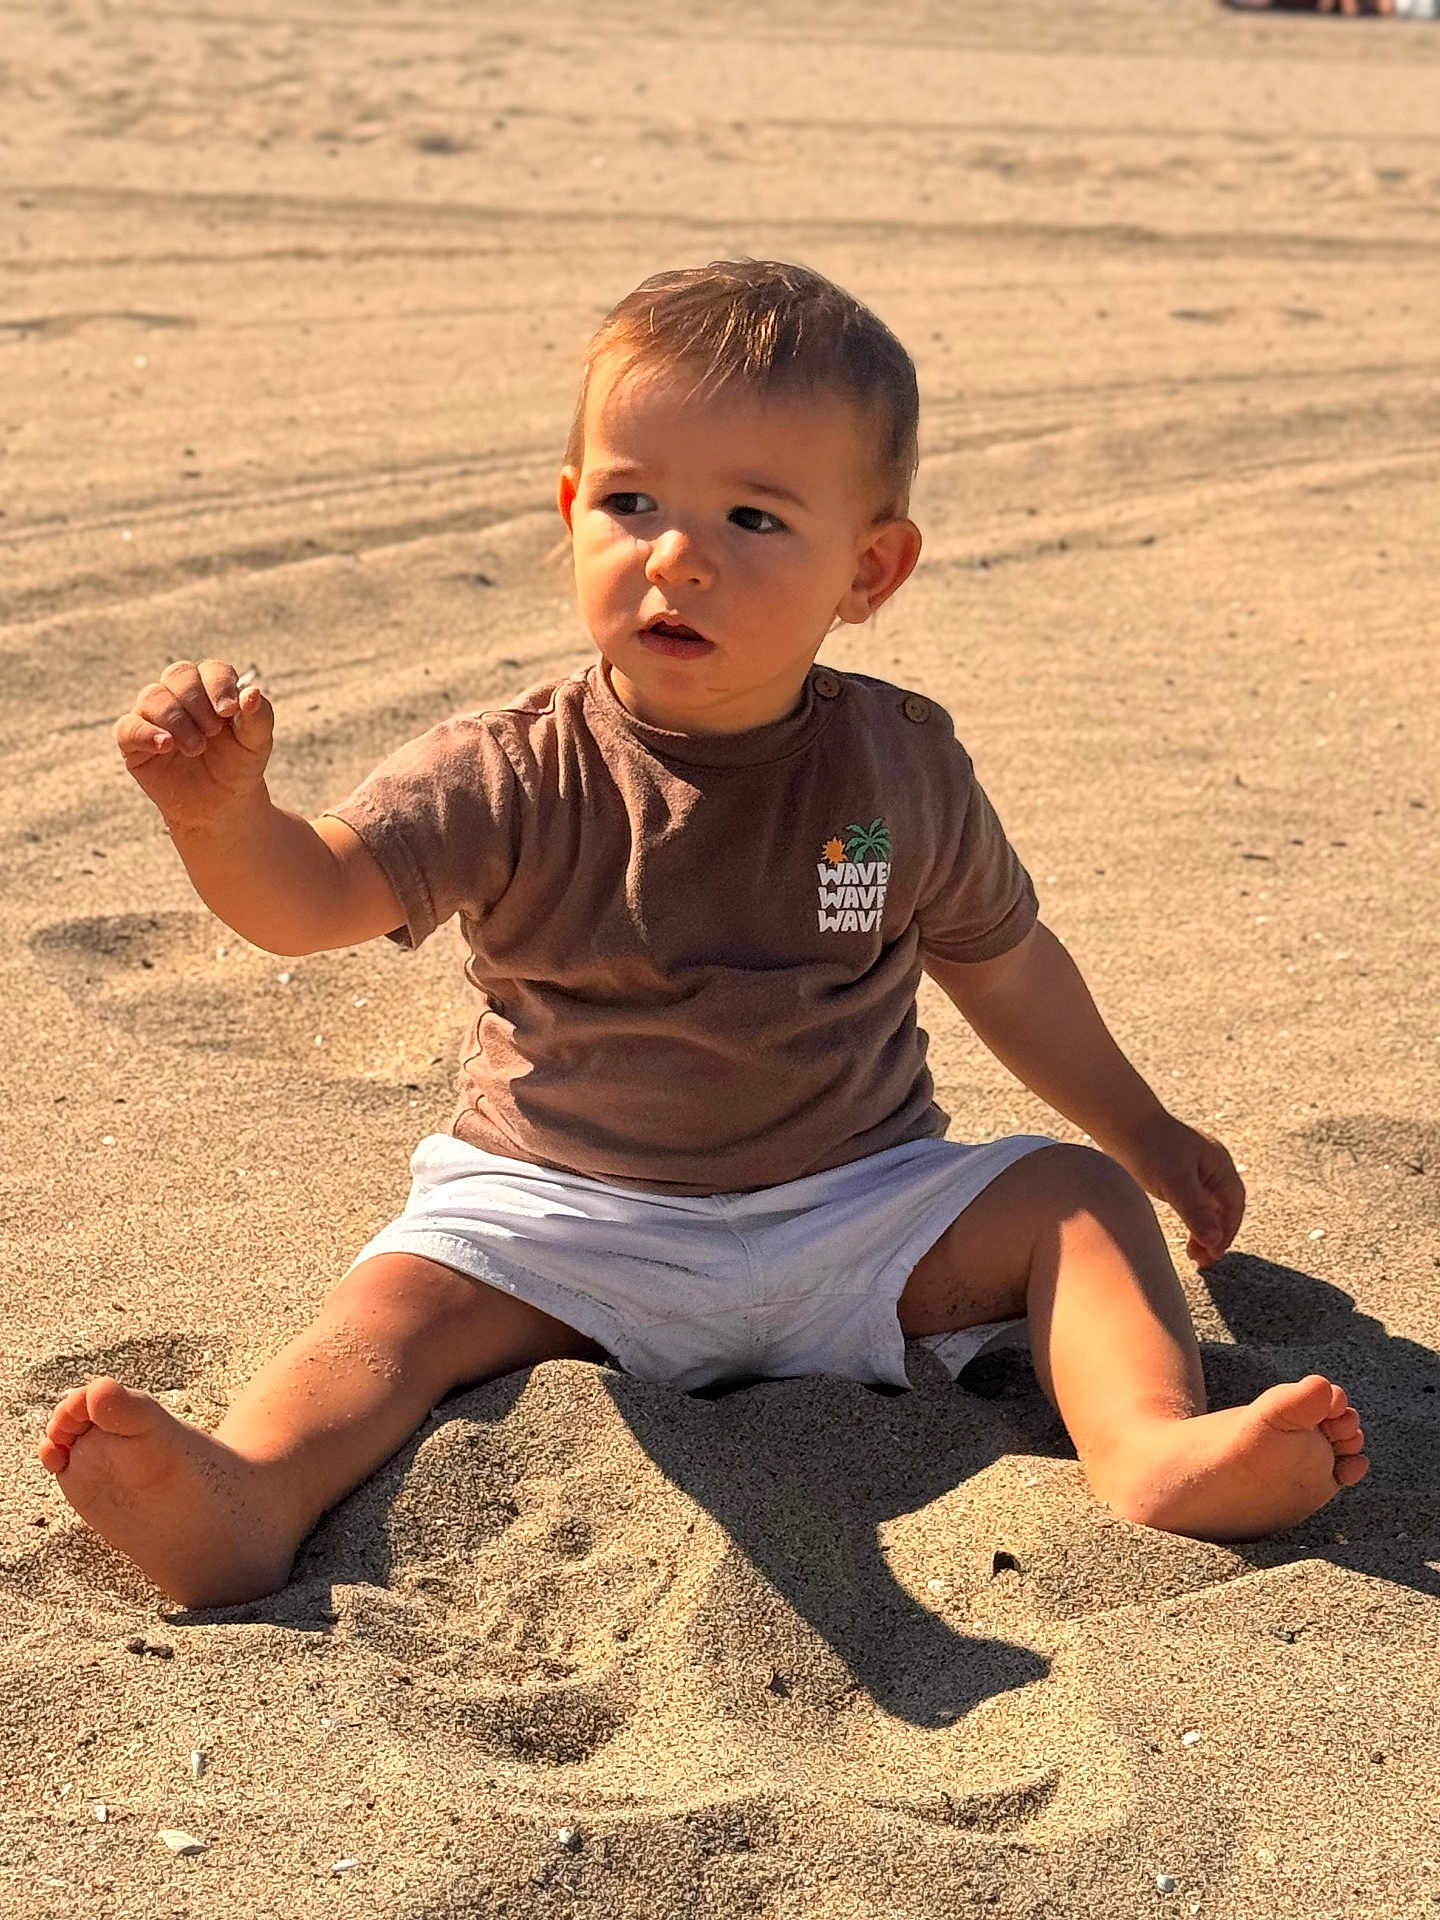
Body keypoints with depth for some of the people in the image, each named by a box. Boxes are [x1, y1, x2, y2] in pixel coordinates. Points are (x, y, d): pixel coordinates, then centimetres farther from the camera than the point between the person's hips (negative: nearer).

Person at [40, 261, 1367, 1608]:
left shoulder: (903, 769, -1)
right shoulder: (513, 781, -10)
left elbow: (1001, 964, 15)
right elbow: (311, 897, -23)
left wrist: (1143, 1132, 24)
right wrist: (222, 810, -46)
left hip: (855, 1209, 2)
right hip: (564, 1218, -2)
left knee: (1077, 1199, -15)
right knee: (407, 1298, -25)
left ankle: (1154, 1446, -35)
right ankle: (248, 1505, -47)